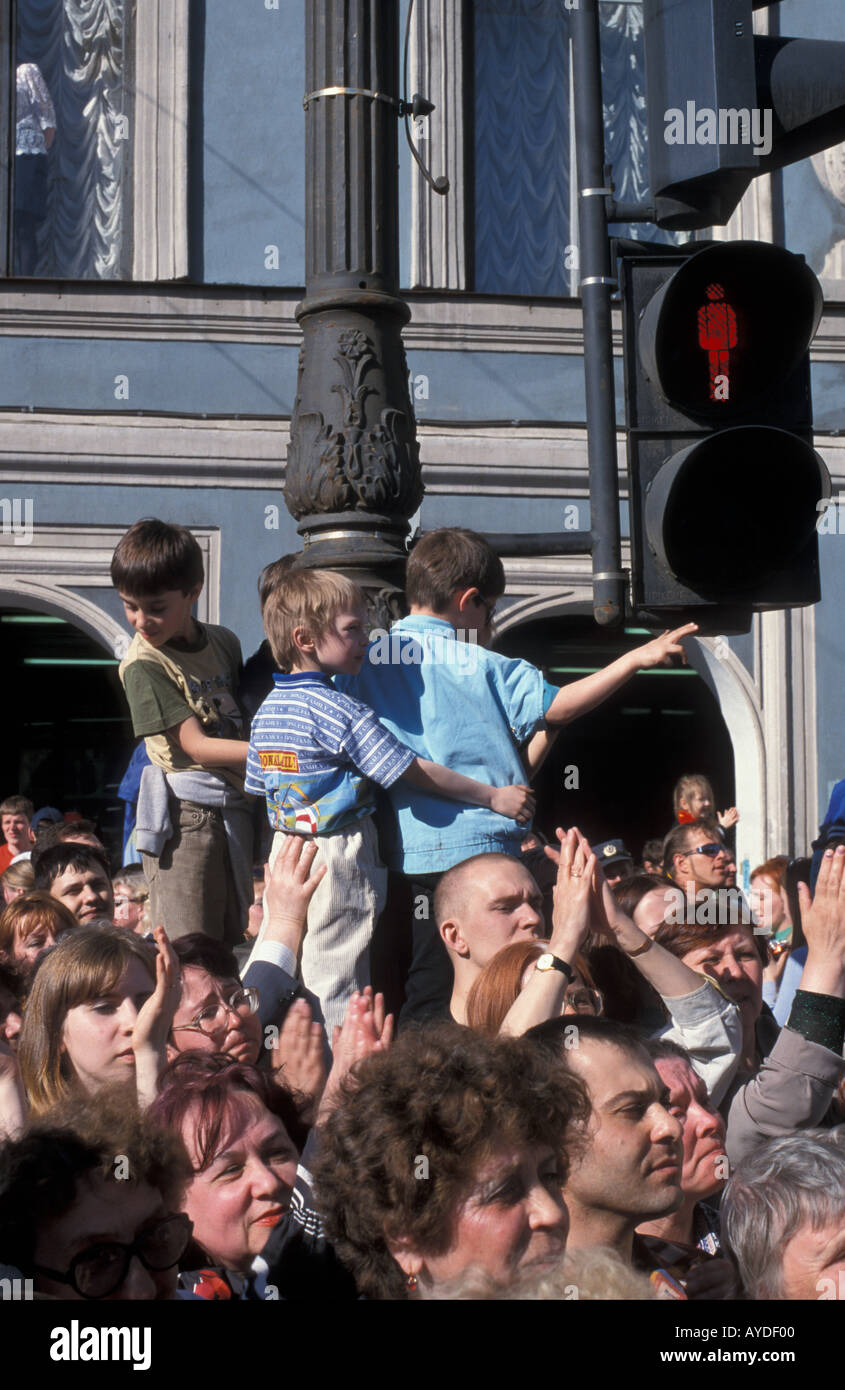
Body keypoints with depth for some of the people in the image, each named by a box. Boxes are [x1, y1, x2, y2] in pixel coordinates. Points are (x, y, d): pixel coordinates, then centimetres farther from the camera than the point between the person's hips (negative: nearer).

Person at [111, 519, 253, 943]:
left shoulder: (224, 642, 8)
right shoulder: (144, 665, -11)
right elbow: (196, 746, -15)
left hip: (234, 809, 6)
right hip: (183, 816, -6)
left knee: (232, 940, 10)